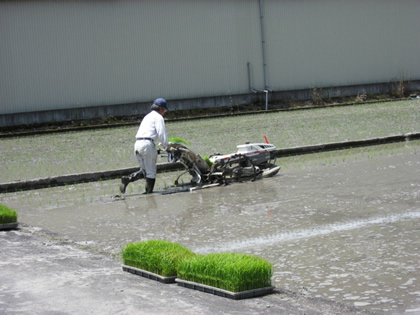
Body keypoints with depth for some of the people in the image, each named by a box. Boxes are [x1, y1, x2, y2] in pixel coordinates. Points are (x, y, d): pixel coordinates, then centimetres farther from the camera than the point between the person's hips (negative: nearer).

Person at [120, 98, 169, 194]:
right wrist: (165, 147, 3)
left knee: (144, 171, 13)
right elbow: (161, 133, -8)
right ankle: (149, 193, 2)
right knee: (151, 172, 1)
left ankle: (127, 179, -7)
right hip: (147, 144, -8)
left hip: (137, 143, 8)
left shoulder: (147, 116, 28)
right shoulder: (158, 117, 3)